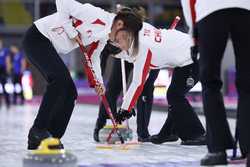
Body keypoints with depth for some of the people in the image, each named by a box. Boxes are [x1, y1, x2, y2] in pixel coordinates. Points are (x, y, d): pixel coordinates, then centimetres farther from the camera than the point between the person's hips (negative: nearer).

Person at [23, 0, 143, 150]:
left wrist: (98, 81, 4)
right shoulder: (95, 14, -21)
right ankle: (38, 129, -19)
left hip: (49, 47, 10)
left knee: (70, 92, 3)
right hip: (37, 37, -10)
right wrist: (71, 31, -20)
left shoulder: (104, 36, 7)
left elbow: (93, 55, 19)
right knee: (61, 77, -27)